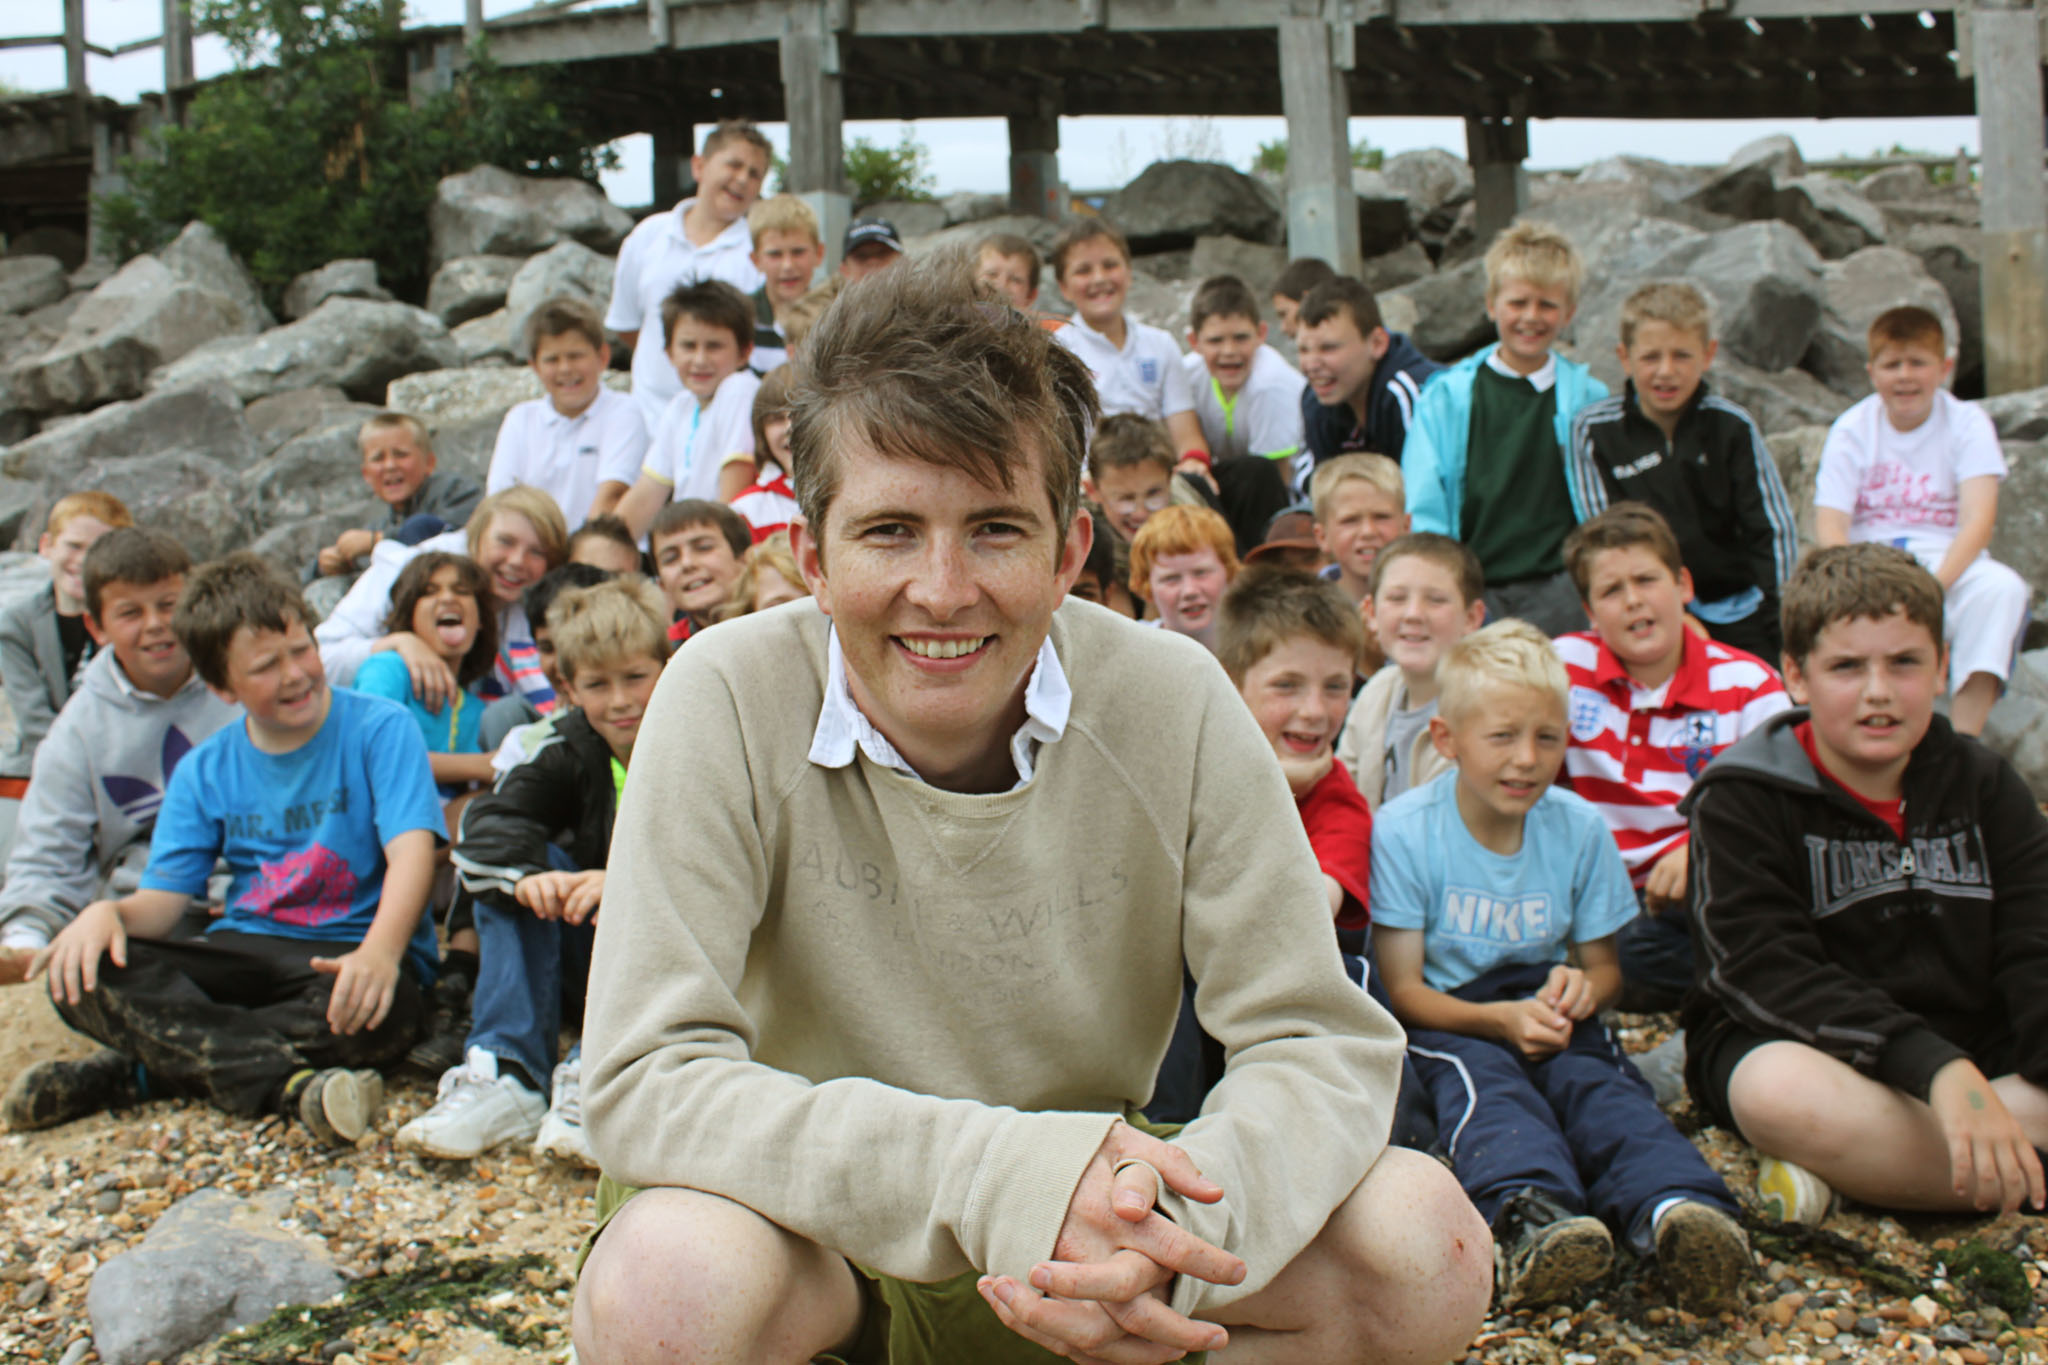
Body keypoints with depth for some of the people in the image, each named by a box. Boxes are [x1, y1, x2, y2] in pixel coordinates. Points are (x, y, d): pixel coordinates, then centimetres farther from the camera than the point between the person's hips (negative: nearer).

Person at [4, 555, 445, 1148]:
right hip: (242, 952, 4)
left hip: (351, 953, -3)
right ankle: (288, 1084, -34)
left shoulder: (379, 728, -4)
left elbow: (412, 851, -17)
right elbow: (161, 899, 4)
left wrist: (381, 952, -38)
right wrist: (108, 913, -22)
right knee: (84, 975, -21)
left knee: (371, 1012, -40)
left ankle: (135, 1071, -25)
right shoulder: (205, 771, 10)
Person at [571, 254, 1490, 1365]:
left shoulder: (1171, 703, -14)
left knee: (1423, 1244, -20)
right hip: (819, 1234, -2)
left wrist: (1170, 1225, -35)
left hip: (1075, 1255, 2)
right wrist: (998, 1176, -38)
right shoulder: (731, 701, -19)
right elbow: (643, 1084, -24)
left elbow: (1323, 1046, -12)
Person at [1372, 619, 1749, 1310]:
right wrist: (1499, 1019, -27)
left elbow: (1604, 965, 11)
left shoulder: (1580, 827, 2)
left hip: (1546, 1012, 3)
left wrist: (1581, 989, -15)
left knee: (1597, 1081, -29)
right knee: (1486, 1082, -35)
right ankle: (1530, 1215, -63)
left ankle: (1674, 1206, -57)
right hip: (1449, 1020, -2)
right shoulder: (1402, 831, -10)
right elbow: (1403, 988, -10)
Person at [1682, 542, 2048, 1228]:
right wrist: (1937, 1069, -33)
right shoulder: (1741, 801, -6)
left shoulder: (1984, 785, 9)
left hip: (1970, 1052, 5)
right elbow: (1767, 976, -18)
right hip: (1794, 1045, -4)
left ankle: (1849, 1161, -24)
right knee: (1782, 1091, -39)